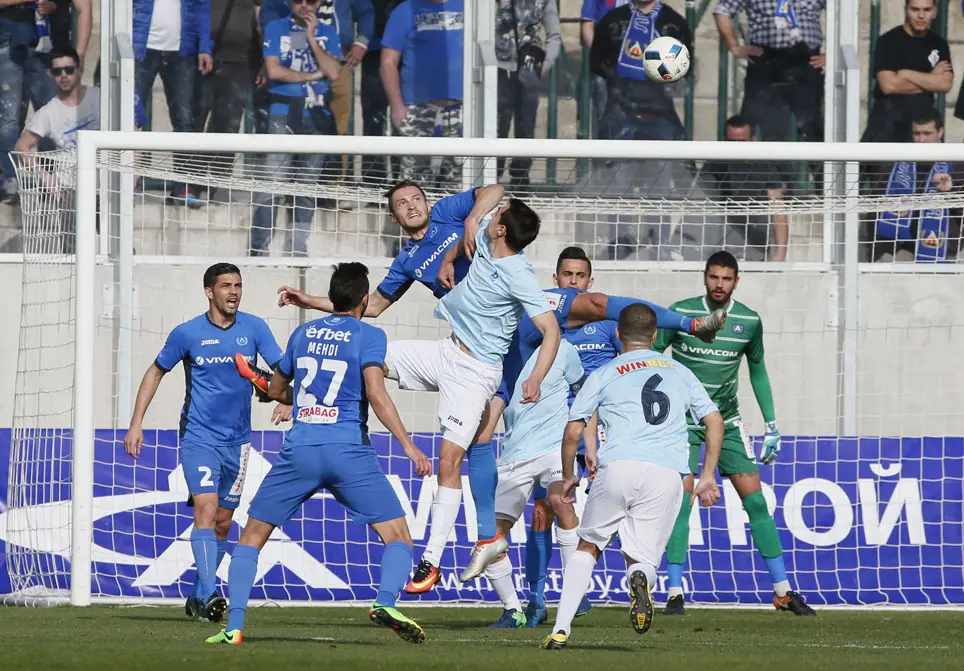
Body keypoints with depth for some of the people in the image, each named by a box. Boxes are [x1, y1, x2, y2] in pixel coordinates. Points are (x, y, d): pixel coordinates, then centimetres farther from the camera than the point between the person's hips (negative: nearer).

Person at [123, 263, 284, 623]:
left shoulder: (254, 329, -1)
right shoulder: (188, 333, -6)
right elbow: (155, 373, 7)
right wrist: (136, 424, 2)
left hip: (237, 440, 4)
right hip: (198, 437, -4)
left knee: (222, 523, 9)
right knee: (206, 509, -20)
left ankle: (197, 597, 23)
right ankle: (209, 596, -28)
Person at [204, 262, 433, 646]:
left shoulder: (303, 333, 14)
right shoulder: (369, 336, 0)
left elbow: (276, 391, 27)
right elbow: (376, 393, -14)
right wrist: (407, 445, -15)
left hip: (298, 451, 3)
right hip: (349, 452, -3)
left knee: (252, 536, 15)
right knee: (398, 537, 2)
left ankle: (233, 626, 2)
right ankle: (385, 603, -26)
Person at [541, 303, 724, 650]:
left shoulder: (604, 374, 15)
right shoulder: (679, 372, 24)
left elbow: (573, 430, 11)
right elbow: (714, 420, 21)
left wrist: (568, 477, 26)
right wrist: (707, 477, 24)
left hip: (618, 466, -1)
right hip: (666, 475, 1)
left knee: (588, 547, 16)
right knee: (642, 557, 7)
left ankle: (561, 629, 2)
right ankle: (640, 578, -34)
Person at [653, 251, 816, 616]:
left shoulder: (749, 322, -1)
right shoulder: (680, 313, -9)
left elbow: (757, 370, 13)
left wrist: (771, 425, 12)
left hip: (726, 419, 2)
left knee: (755, 498, -3)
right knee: (681, 498, -13)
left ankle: (783, 591, 2)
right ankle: (675, 592, -6)